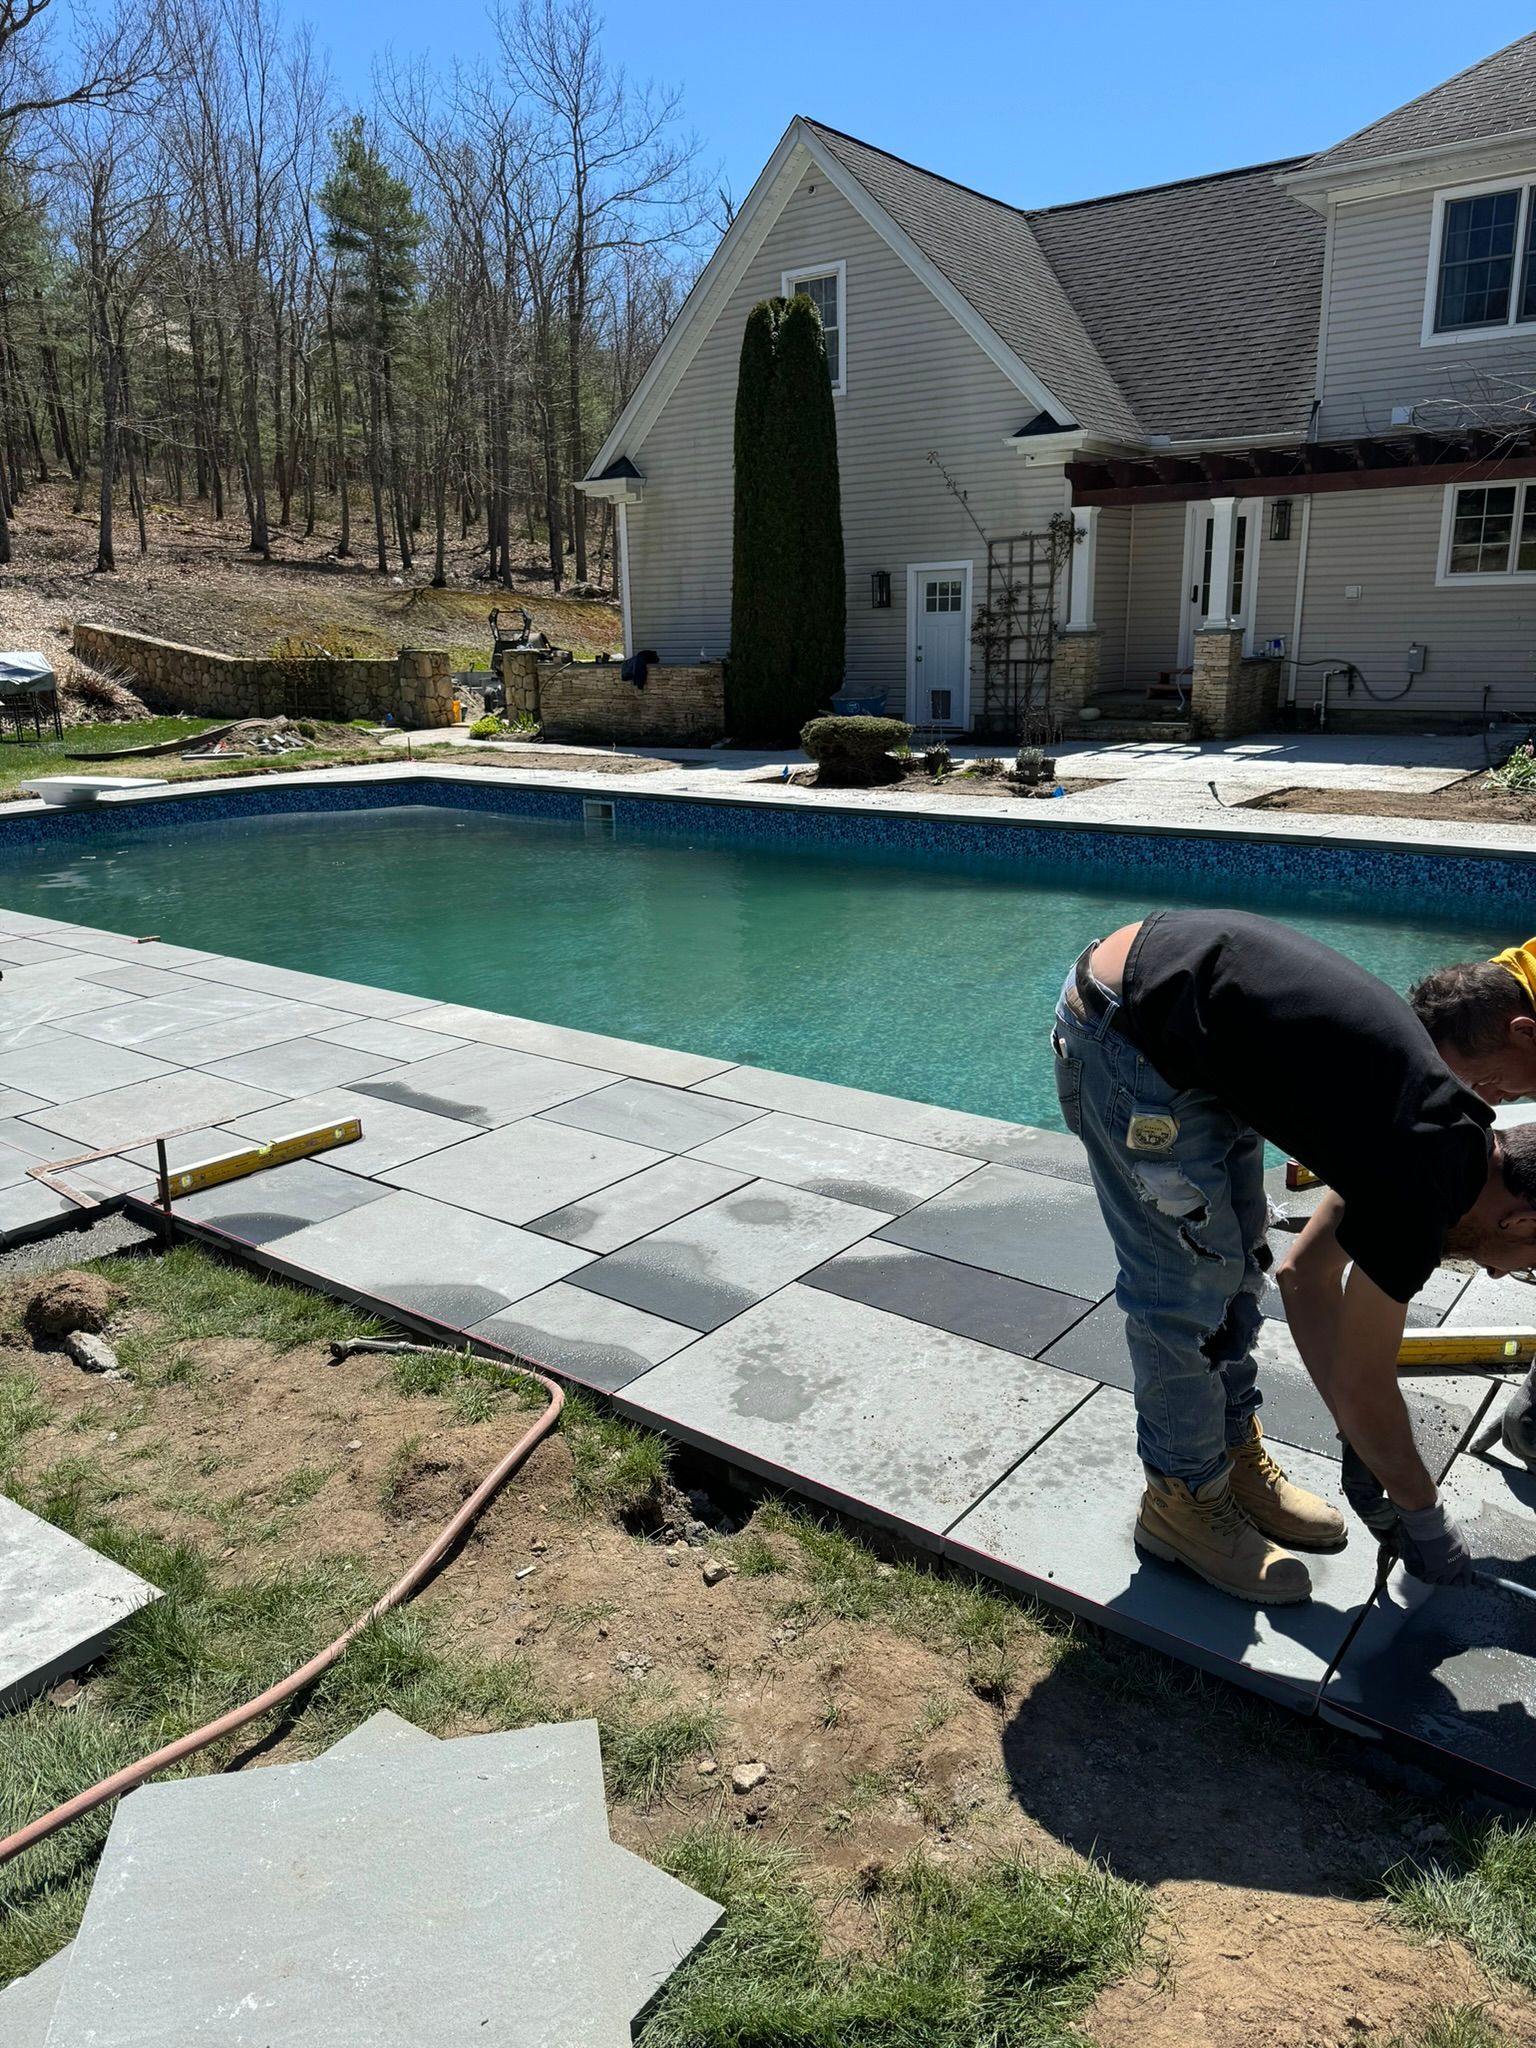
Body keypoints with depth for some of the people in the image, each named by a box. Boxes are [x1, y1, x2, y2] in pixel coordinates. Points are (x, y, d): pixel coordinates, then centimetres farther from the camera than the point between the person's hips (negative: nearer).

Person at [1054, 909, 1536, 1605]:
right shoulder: (1421, 1198, -14)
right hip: (1130, 1032, -10)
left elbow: (1305, 1278, 21)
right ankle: (1184, 1502, 19)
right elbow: (1363, 1389, -1)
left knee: (1236, 1260, 17)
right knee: (1189, 1287, -1)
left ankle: (1235, 1459, 32)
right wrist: (1422, 1512, 17)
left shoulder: (1451, 1130, 12)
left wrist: (1368, 1459, 25)